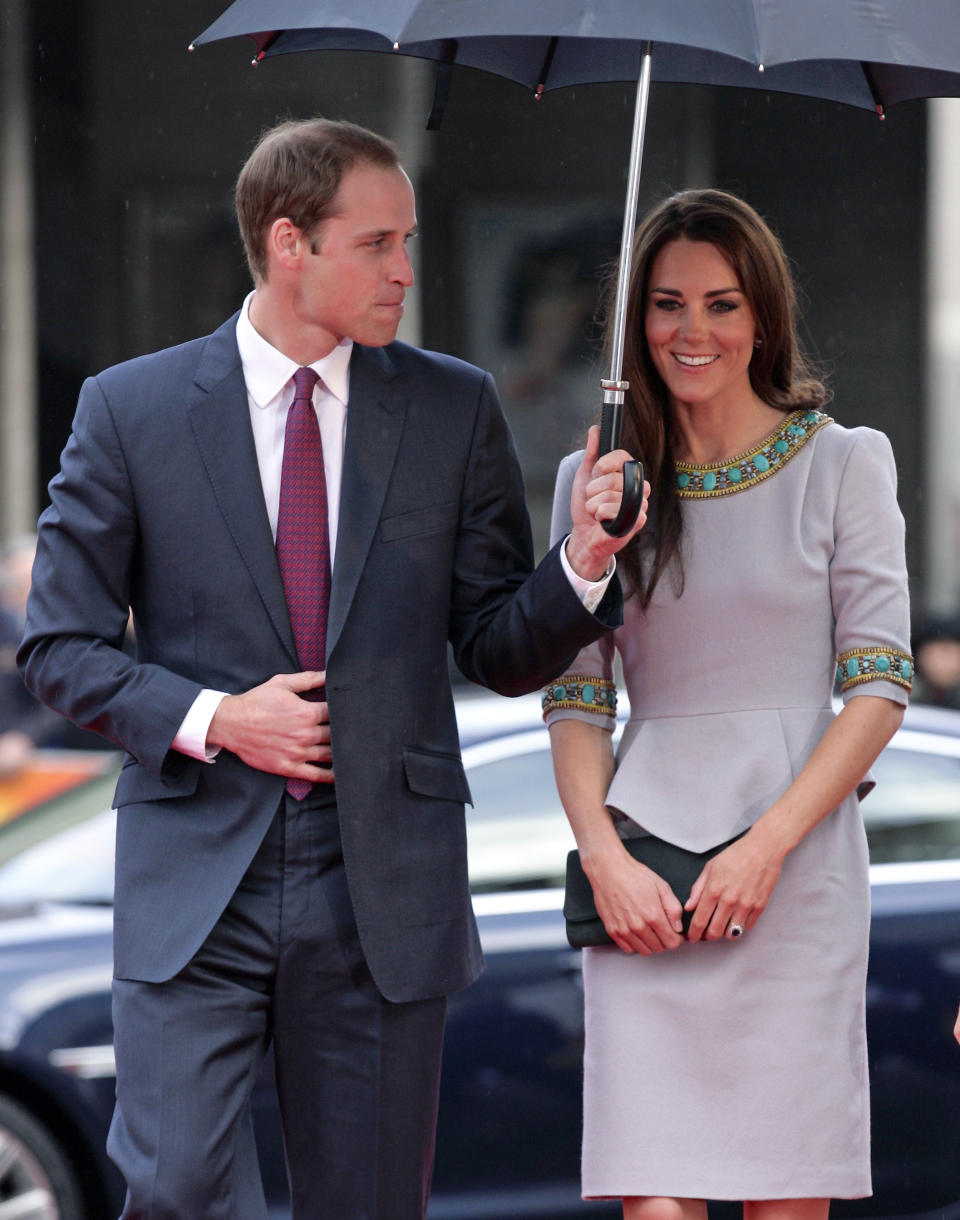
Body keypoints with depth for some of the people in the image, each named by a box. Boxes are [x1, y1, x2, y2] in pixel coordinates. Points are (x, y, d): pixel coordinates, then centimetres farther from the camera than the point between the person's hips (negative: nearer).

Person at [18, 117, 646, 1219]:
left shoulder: (455, 411, 6)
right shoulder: (130, 409, 1)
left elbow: (501, 654, 7)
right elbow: (61, 645, 4)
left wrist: (581, 566, -13)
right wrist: (208, 718, -10)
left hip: (385, 881, 2)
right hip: (195, 876, -2)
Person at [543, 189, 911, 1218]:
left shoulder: (840, 464, 5)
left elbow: (879, 685, 0)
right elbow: (574, 699, 10)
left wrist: (765, 844, -11)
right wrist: (604, 856, -6)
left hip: (798, 867, -1)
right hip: (645, 884, 1)